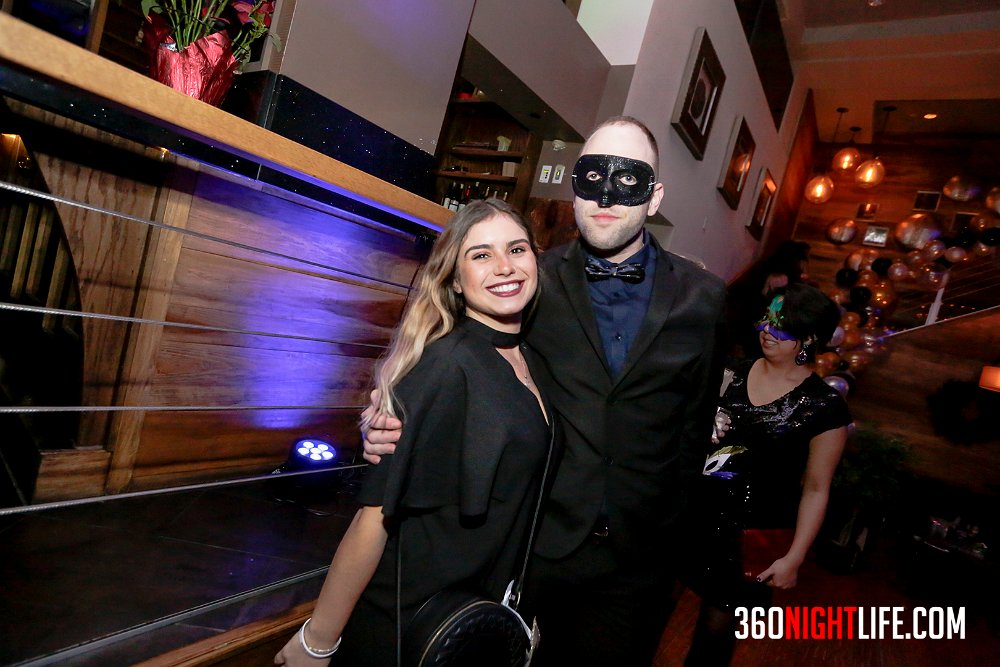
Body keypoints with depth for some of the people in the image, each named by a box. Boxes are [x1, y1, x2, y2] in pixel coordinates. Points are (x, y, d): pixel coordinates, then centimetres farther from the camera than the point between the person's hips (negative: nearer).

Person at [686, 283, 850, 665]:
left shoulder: (824, 406, -10)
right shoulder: (733, 373, 0)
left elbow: (816, 489, -6)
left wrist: (794, 557, -8)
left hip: (754, 532, -3)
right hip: (697, 513, 3)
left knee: (717, 623, 12)